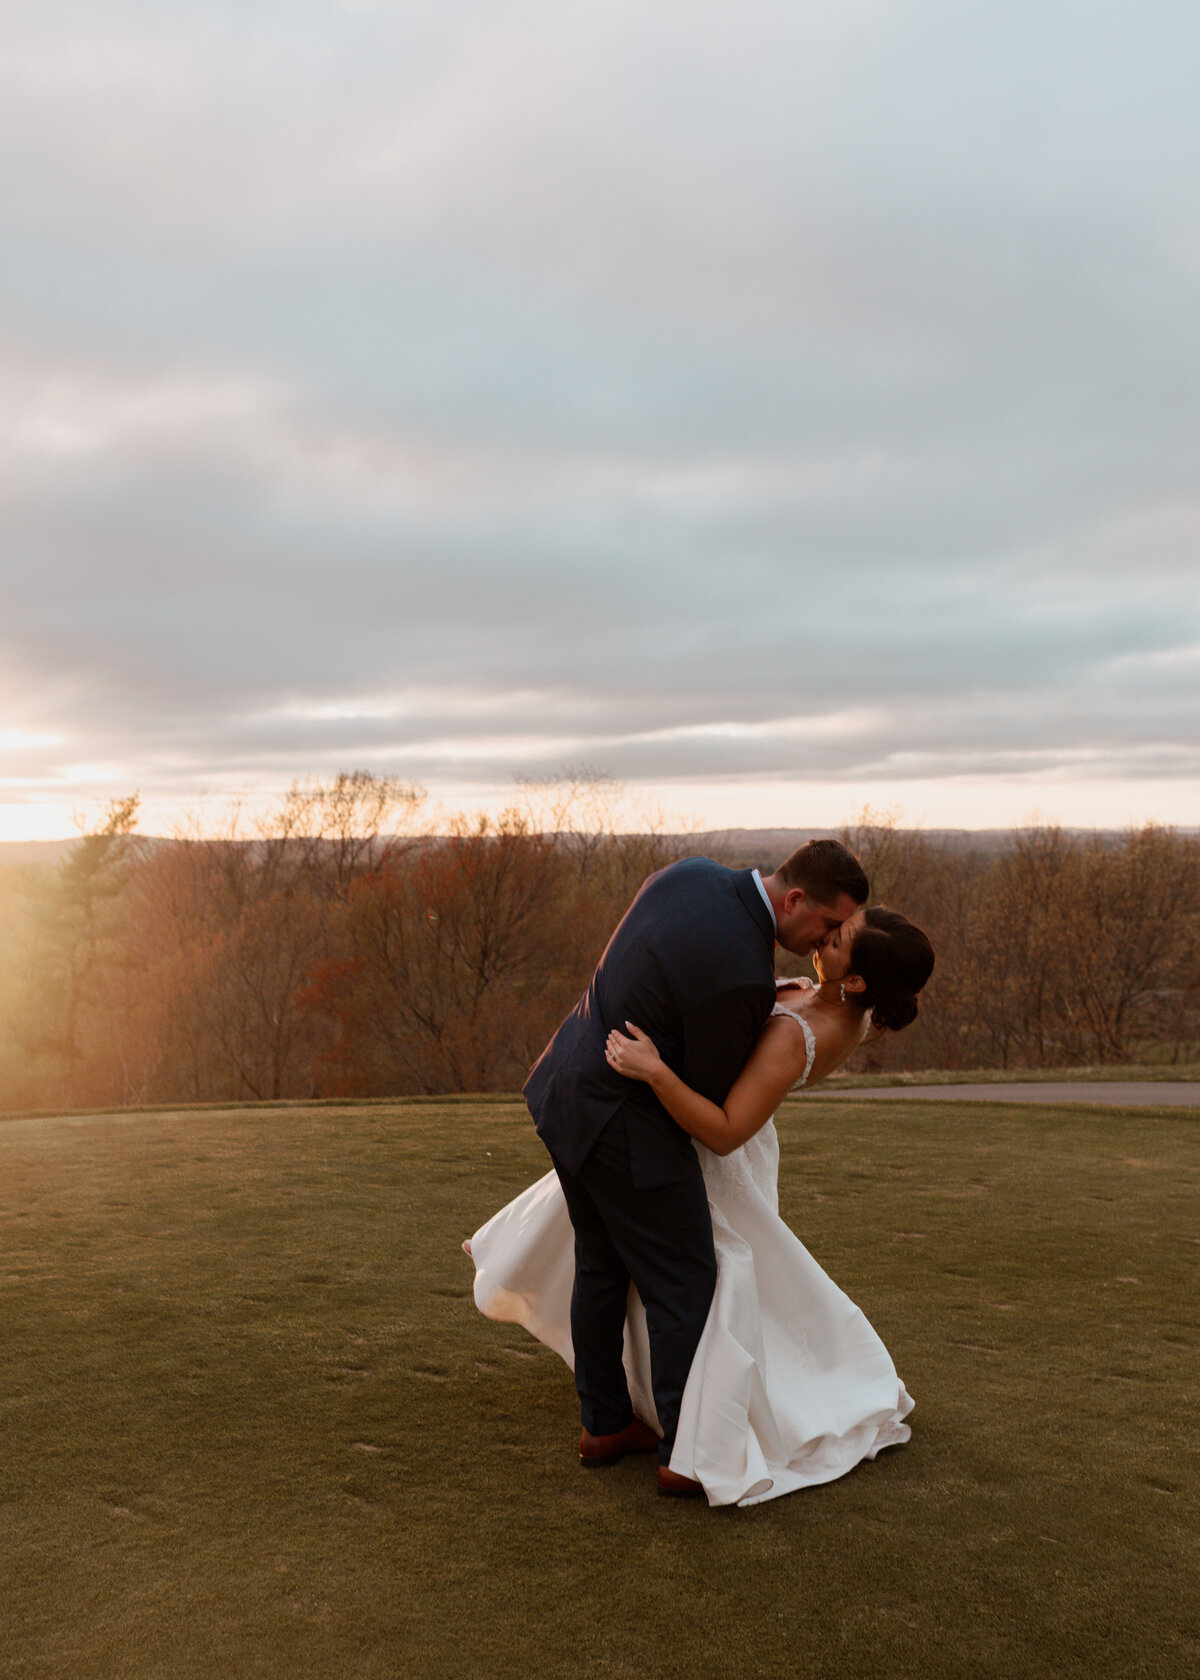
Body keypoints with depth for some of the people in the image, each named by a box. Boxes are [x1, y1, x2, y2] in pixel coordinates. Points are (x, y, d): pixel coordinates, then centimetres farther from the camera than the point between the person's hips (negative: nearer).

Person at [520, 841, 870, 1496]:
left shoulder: (695, 873, -4)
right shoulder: (743, 976, -29)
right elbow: (708, 1092, -12)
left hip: (569, 1085, 9)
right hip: (628, 1124, -9)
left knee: (601, 1266, 21)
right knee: (684, 1286, 6)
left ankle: (605, 1424, 36)